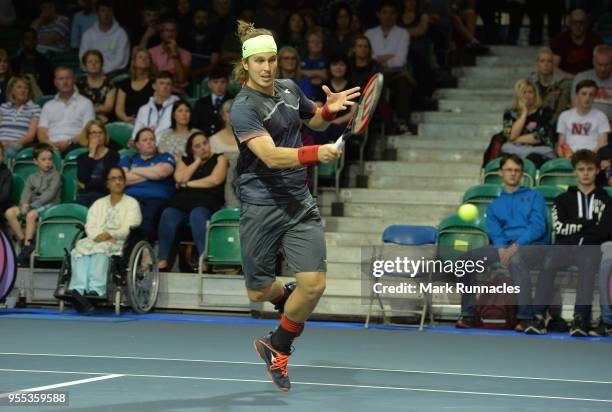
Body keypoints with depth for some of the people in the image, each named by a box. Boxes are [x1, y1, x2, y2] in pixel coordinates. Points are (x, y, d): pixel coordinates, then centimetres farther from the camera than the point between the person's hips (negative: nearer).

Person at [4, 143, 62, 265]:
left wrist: (34, 204, -17)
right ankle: (22, 241, -18)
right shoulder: (32, 177, 21)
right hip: (32, 205, 6)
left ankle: (27, 245, -35)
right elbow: (26, 192, 6)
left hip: (49, 204, -6)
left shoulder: (55, 175, 5)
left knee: (31, 215, -37)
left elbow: (50, 193, -8)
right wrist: (24, 204, -17)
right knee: (10, 213, -19)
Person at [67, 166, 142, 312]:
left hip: (120, 243, -3)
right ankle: (78, 290, -48)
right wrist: (98, 235, -13)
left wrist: (109, 235, -20)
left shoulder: (131, 203, 13)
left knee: (101, 248, -37)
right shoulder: (98, 204, 26)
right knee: (81, 247, -31)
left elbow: (128, 229, -3)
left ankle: (96, 290, -53)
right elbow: (90, 226, 10)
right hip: (97, 240, 3)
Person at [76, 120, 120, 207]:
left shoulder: (113, 155, 8)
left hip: (103, 195, -3)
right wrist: (91, 154, 4)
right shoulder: (82, 158, 19)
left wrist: (86, 185, 4)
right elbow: (83, 179, -1)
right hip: (84, 197, 3)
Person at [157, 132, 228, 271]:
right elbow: (180, 178, 6)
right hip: (181, 202, 3)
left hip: (206, 203, -3)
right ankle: (163, 261, -35)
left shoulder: (219, 159, 18)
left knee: (197, 215, -38)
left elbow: (215, 180, -1)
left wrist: (188, 184, 5)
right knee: (167, 215, -31)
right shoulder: (184, 161, 27)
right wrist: (197, 161, 9)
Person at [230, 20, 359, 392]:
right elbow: (271, 156, -28)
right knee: (258, 292, 6)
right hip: (261, 207, -4)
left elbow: (314, 121, 26)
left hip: (300, 204, 5)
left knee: (314, 284, -8)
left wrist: (329, 110, 3)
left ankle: (277, 347, 16)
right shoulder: (244, 108, -15)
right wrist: (317, 153, -42)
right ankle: (286, 297, 44)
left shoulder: (290, 90, 6)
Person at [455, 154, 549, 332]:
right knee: (468, 259, -17)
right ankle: (468, 313, -12)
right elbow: (494, 230, 7)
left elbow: (538, 226, -2)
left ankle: (525, 316, -37)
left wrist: (516, 245, -17)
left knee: (515, 259, -40)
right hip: (504, 245, 4)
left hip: (532, 245, -4)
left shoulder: (533, 196, 14)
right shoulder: (495, 205, 25)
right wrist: (502, 249, -15)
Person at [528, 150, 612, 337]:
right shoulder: (563, 199, 21)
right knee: (549, 260, -34)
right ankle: (539, 317, -39)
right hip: (565, 246, 1)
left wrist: (575, 227, 0)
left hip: (591, 248, -1)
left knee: (588, 263, -38)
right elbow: (560, 227, 3)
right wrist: (589, 225, 1)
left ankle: (581, 318, -45)